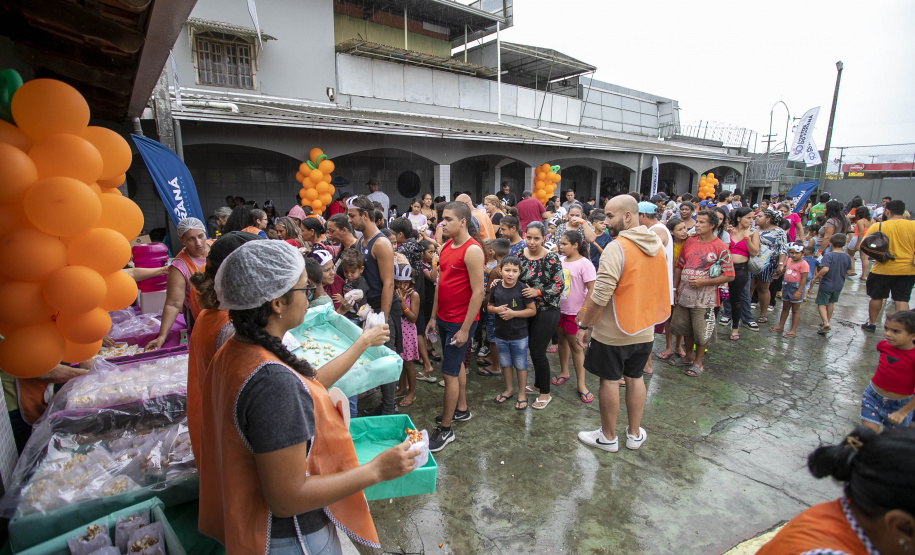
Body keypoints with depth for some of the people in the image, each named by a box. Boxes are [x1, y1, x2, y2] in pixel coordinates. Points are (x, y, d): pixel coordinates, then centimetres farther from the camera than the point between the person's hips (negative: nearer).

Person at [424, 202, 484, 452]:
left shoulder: (472, 250, -19)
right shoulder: (446, 246, 7)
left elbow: (478, 292, -20)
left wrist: (465, 329, -19)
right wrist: (434, 316, 14)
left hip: (460, 322, -9)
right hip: (443, 319, 9)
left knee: (450, 373, -2)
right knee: (456, 364, 21)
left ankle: (445, 429, 13)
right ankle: (461, 409, 40)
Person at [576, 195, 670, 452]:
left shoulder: (617, 247, -21)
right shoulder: (657, 246, 4)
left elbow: (600, 296, -24)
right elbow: (658, 288, 15)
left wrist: (583, 325, -14)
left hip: (612, 332, -7)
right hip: (644, 329, 7)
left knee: (609, 381, 7)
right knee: (635, 378, 19)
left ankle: (608, 437, 23)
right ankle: (635, 434, 32)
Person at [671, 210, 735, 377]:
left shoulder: (720, 248, -9)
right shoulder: (689, 242, 5)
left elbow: (729, 275, -10)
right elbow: (679, 266, 11)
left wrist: (704, 282, -18)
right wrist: (674, 288, 8)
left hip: (704, 297, -5)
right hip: (684, 294, 5)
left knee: (701, 332, 5)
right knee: (684, 328, 17)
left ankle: (698, 362, 24)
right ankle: (689, 355, 38)